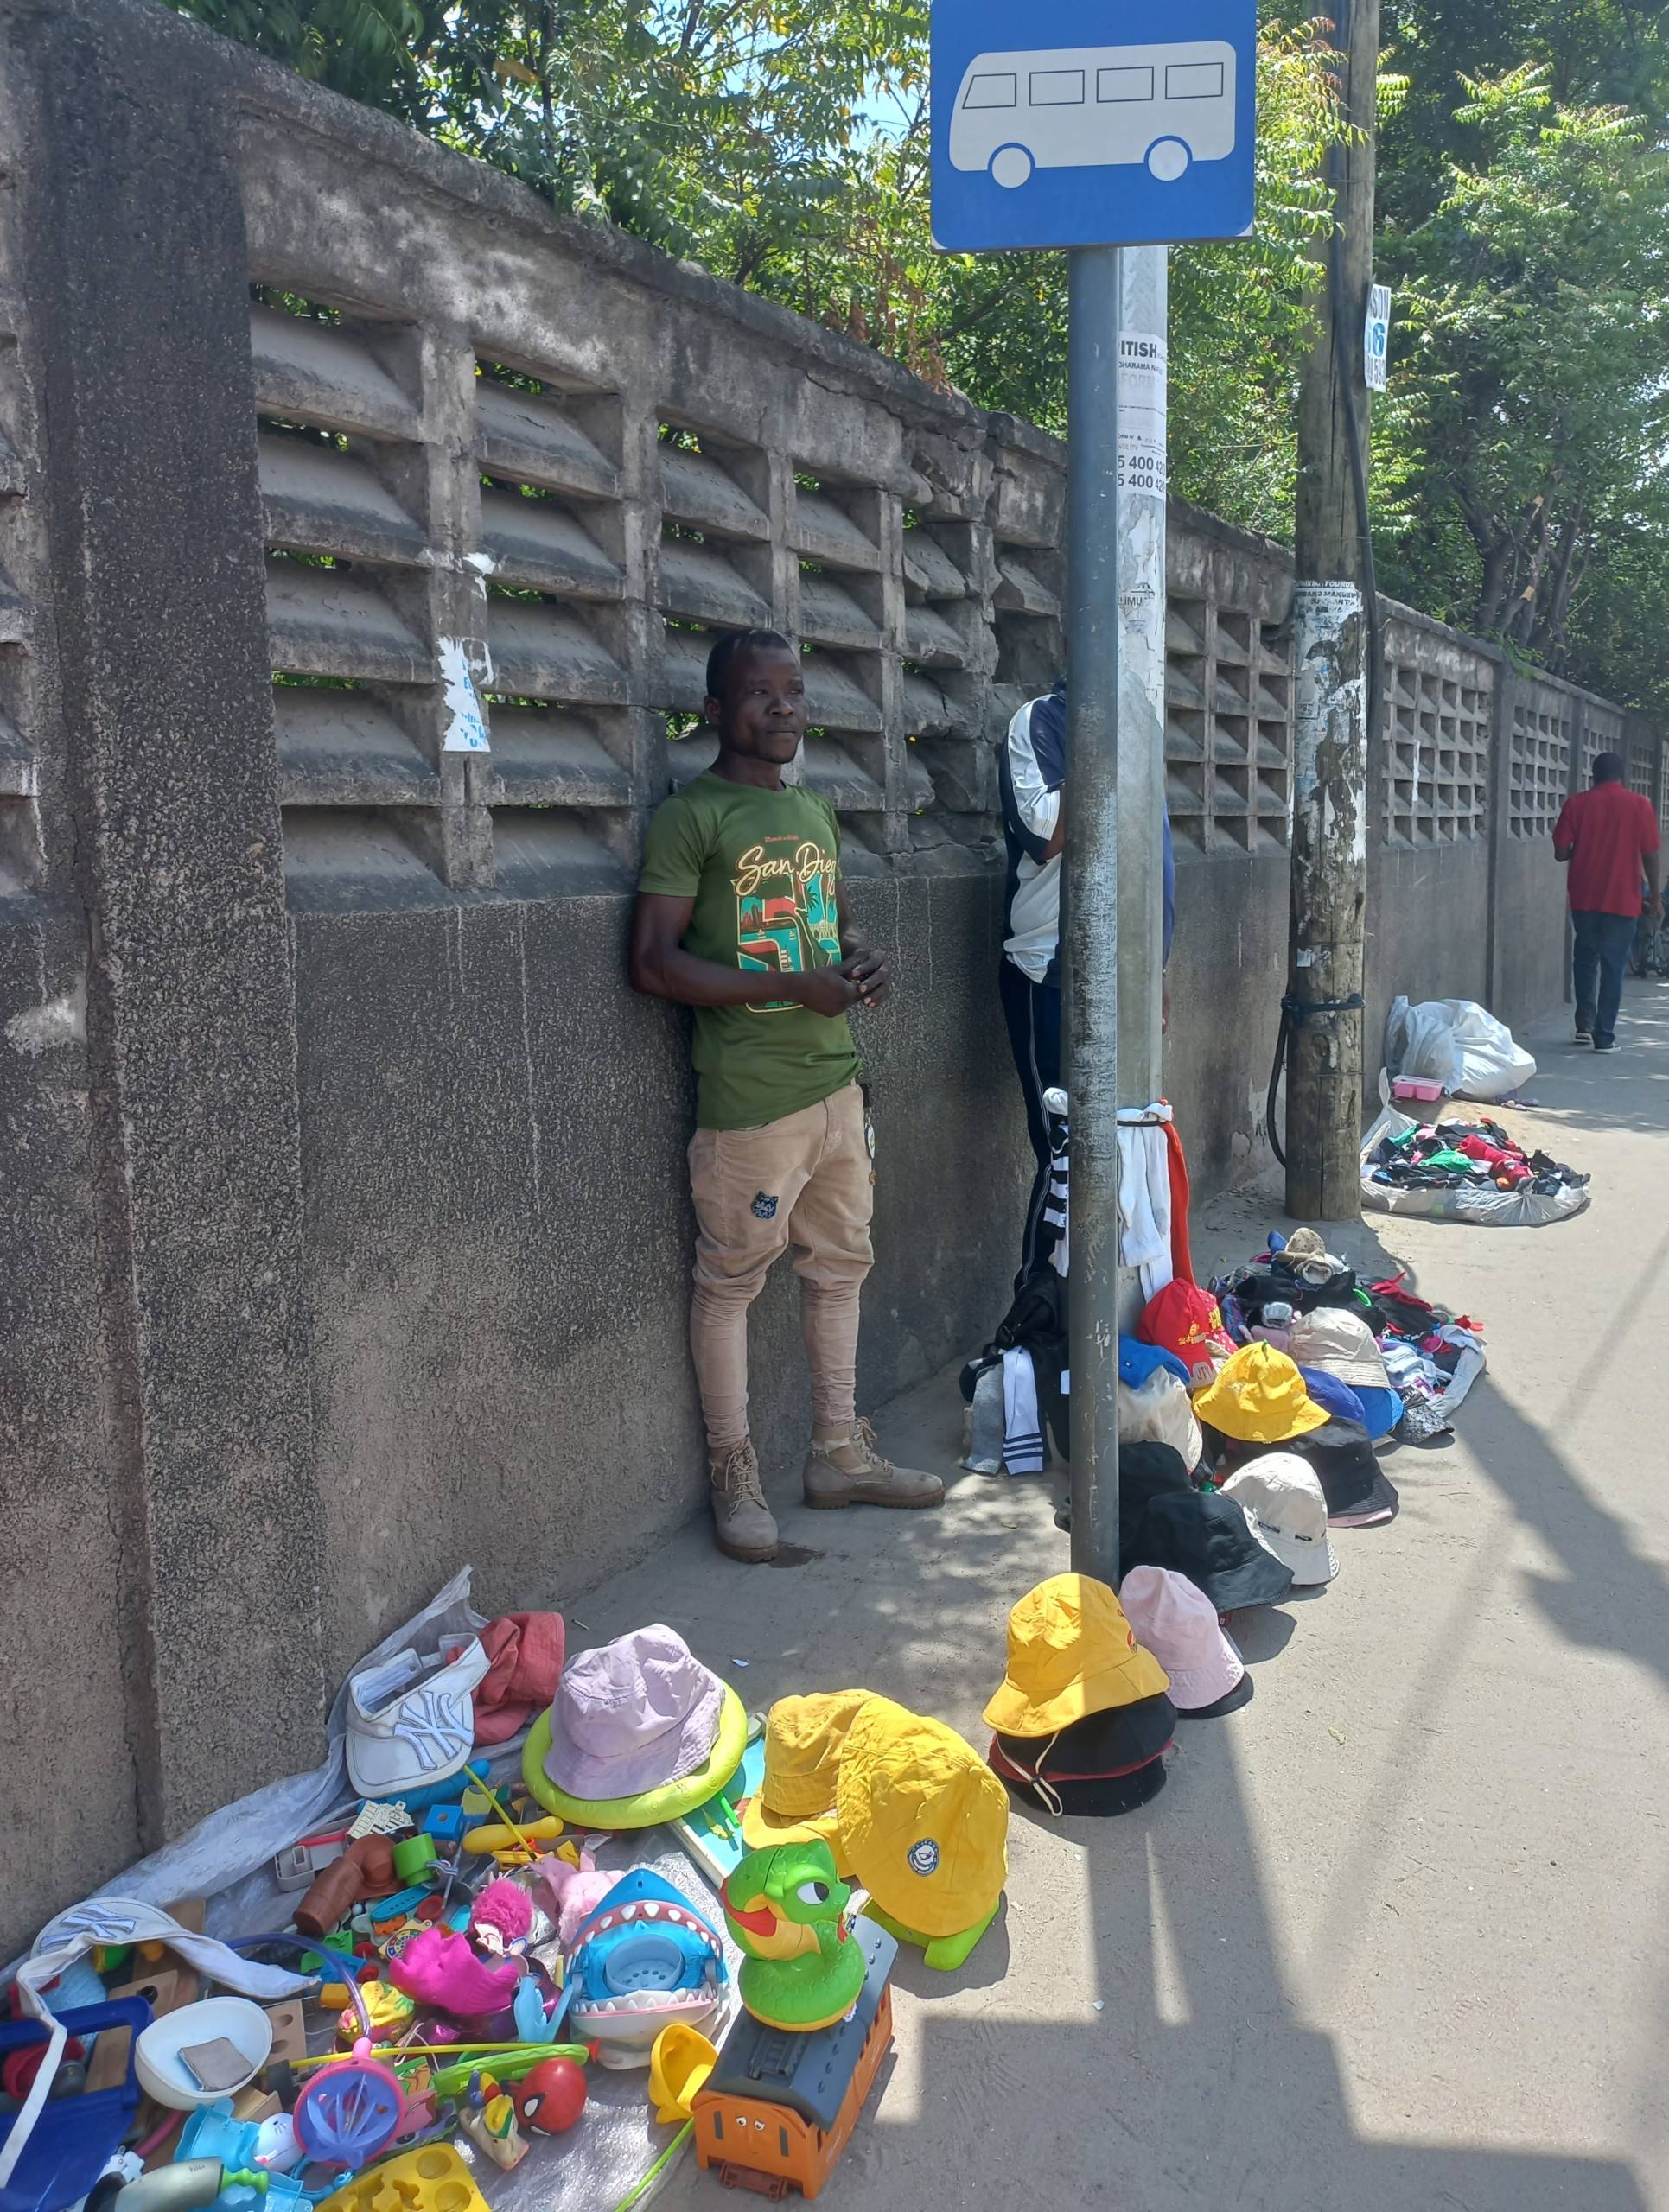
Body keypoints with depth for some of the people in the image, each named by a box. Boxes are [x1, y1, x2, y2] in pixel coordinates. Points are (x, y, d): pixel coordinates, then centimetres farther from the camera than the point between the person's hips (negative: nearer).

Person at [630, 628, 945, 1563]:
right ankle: (737, 1476, 18)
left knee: (840, 1262, 15)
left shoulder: (817, 811, 14)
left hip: (835, 1079, 8)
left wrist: (865, 960, 3)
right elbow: (655, 962, -15)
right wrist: (793, 987, -19)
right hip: (748, 1092, -8)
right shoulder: (691, 817, -9)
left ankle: (840, 1454, 30)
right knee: (731, 1281, 3)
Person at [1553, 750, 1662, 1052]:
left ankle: (1585, 1023, 12)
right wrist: (1655, 897, 6)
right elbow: (1651, 856, -4)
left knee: (1585, 958, 19)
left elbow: (1560, 854, -3)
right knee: (1613, 966, 5)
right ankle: (1604, 1036, 4)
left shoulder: (1576, 803, -2)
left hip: (1584, 898, 1)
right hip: (1623, 901, -1)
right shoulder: (1640, 805, -4)